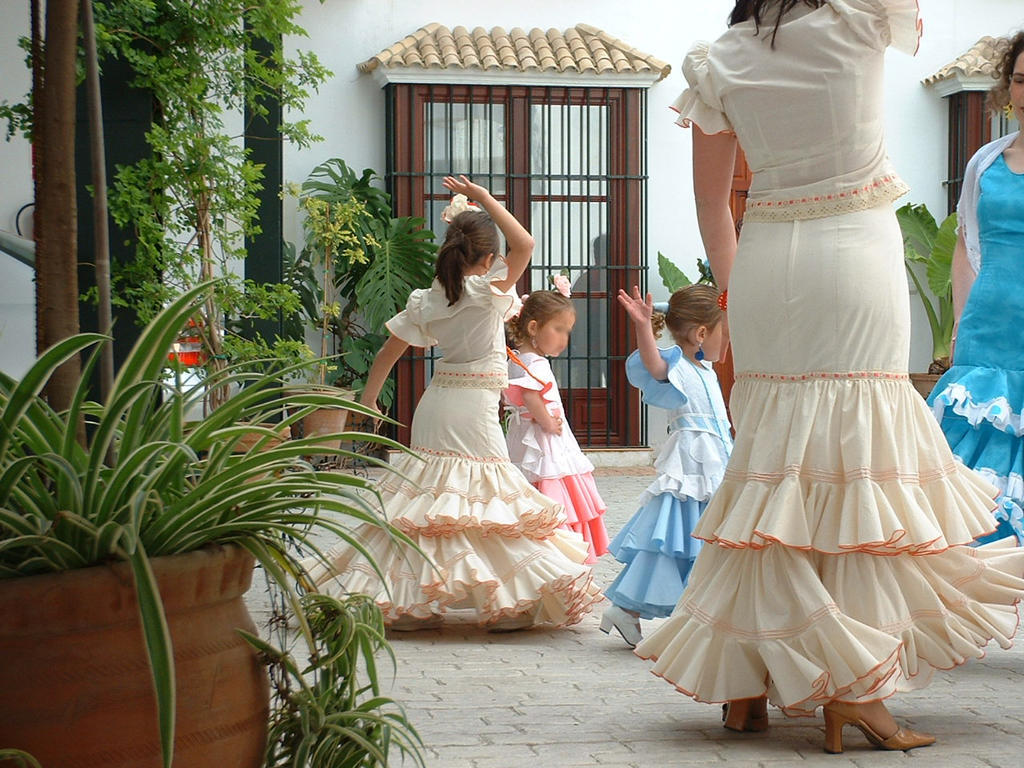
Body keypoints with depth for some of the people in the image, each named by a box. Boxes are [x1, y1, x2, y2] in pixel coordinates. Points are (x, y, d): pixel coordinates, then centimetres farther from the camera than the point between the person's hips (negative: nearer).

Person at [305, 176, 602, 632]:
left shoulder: (427, 301, 5)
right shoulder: (486, 292, -11)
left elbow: (388, 352, 9)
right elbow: (524, 245, -19)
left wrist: (368, 400, 21)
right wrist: (485, 199, -14)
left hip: (435, 404, 6)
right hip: (474, 409, -5)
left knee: (424, 494, 9)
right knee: (488, 496, -1)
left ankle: (406, 599, 11)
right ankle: (507, 606, 2)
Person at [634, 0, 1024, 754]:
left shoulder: (721, 62, 5)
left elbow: (710, 201, 10)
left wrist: (733, 288, 20)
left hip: (765, 263, 4)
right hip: (855, 248, -4)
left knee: (771, 458, 9)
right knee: (854, 454, -3)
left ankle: (743, 682, 11)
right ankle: (853, 688, -6)